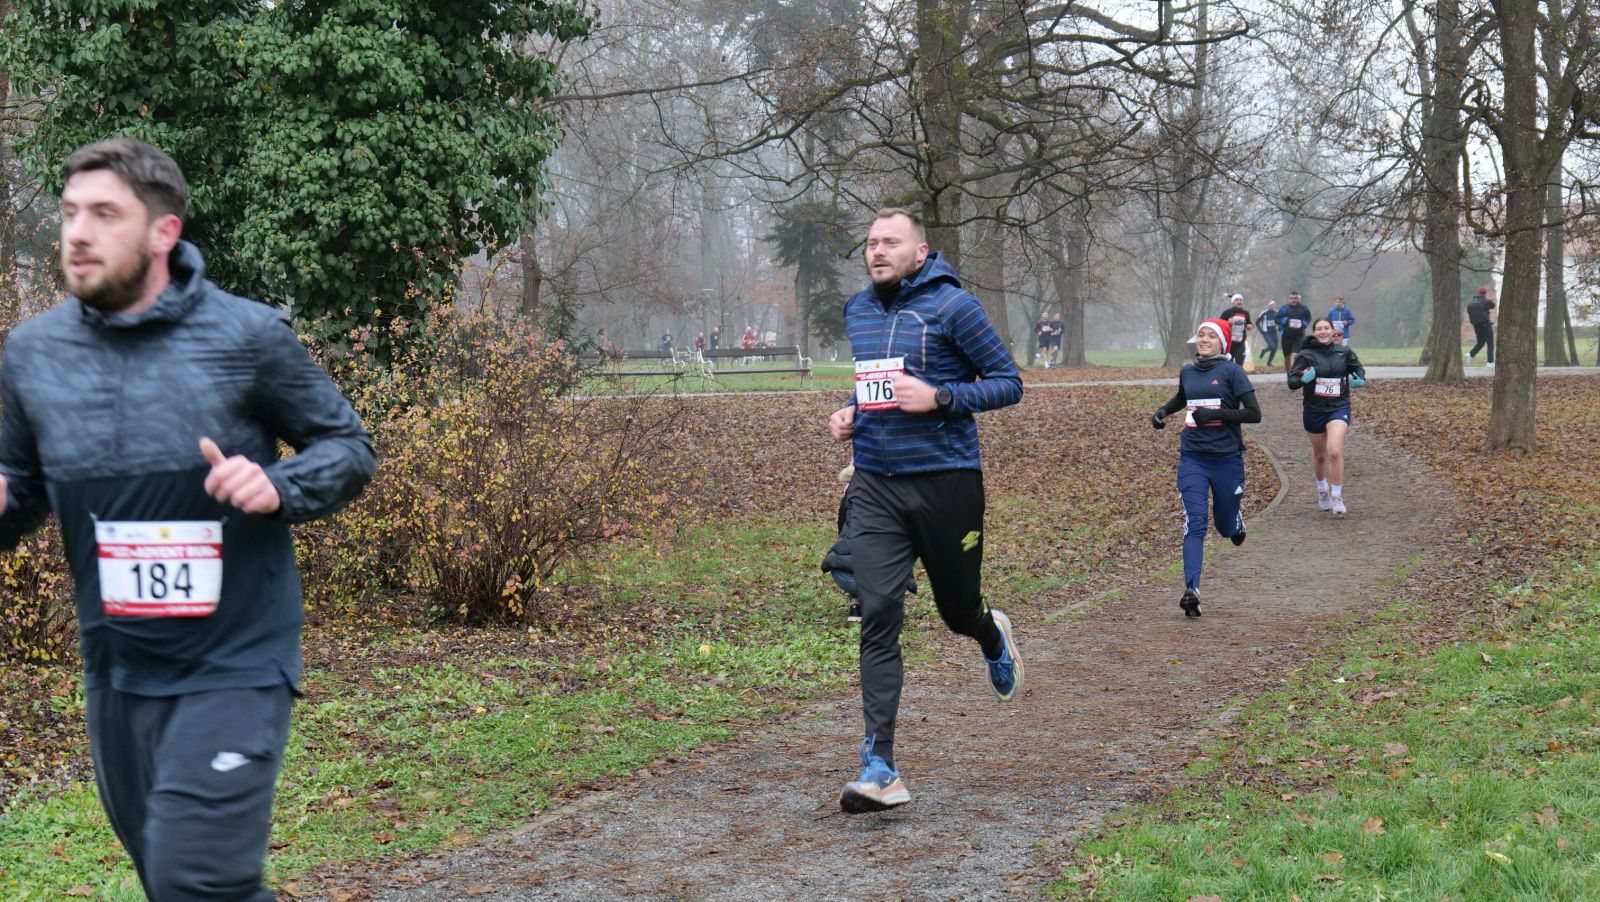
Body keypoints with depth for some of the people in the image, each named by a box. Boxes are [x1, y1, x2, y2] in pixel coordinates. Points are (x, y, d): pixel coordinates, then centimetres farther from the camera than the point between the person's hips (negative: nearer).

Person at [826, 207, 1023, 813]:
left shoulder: (952, 306, -7)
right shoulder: (857, 310, 11)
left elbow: (1008, 383, -6)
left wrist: (939, 398, -20)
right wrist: (852, 413, 8)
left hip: (945, 481, -4)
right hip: (875, 488, 4)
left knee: (957, 608, 10)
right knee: (878, 616, -8)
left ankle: (993, 637, 51)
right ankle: (880, 770, -10)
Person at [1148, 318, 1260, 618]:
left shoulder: (1231, 371, -6)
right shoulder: (1187, 372, 10)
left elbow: (1254, 413, -10)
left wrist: (1215, 414, -19)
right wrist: (1163, 411, 14)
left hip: (1226, 459, -3)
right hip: (1192, 459, 3)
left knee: (1225, 526, 13)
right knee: (1195, 525, -12)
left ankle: (1237, 523, 51)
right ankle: (1191, 590, -21)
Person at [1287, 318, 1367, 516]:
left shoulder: (1344, 351, 0)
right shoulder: (1306, 355, -5)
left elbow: (1358, 367, 18)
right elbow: (1291, 381, -8)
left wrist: (1360, 379, -3)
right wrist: (1303, 379, -29)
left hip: (1339, 408, -1)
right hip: (1314, 410, 1)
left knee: (1335, 451, -20)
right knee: (1320, 456, 16)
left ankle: (1337, 497, -11)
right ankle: (1322, 491, 41)